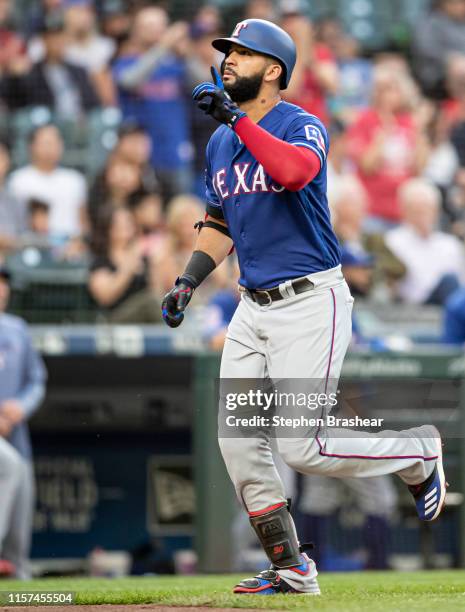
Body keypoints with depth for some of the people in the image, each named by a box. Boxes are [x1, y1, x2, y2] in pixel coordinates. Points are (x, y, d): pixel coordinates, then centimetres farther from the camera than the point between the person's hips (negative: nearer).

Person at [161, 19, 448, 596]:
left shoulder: (302, 127, -11)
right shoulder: (220, 143, 13)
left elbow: (294, 171, -35)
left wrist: (236, 116, -31)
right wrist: (189, 280, 11)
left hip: (310, 304, -8)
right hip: (253, 308, 8)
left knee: (302, 448, -11)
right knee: (238, 441, 1)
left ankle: (418, 451, 15)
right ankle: (291, 569, 12)